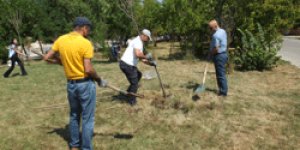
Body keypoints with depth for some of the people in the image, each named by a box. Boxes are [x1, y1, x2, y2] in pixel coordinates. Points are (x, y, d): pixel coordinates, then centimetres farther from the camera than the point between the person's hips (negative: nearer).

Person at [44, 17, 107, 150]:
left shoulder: (60, 40, 2)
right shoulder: (85, 43, -16)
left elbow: (47, 58, 7)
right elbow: (88, 69, -19)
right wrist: (99, 79, -4)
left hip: (70, 84, 6)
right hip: (85, 84, -6)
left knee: (74, 116, 21)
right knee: (87, 119, 5)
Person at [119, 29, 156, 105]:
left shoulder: (140, 43, 20)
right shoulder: (137, 41, -13)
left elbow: (142, 58, 24)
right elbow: (138, 54, -30)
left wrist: (151, 63, 14)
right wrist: (146, 56, -13)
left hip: (129, 65, 10)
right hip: (127, 65, -10)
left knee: (138, 75, 30)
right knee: (134, 83, 3)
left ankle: (129, 91, 32)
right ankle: (132, 101, 18)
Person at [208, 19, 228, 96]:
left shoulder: (216, 35, -21)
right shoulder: (223, 31, 9)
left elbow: (216, 49, -23)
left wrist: (210, 53, -7)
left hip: (219, 56, -10)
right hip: (224, 54, 10)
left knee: (220, 74, -2)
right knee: (222, 74, 16)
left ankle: (223, 92, 6)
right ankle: (223, 90, 24)